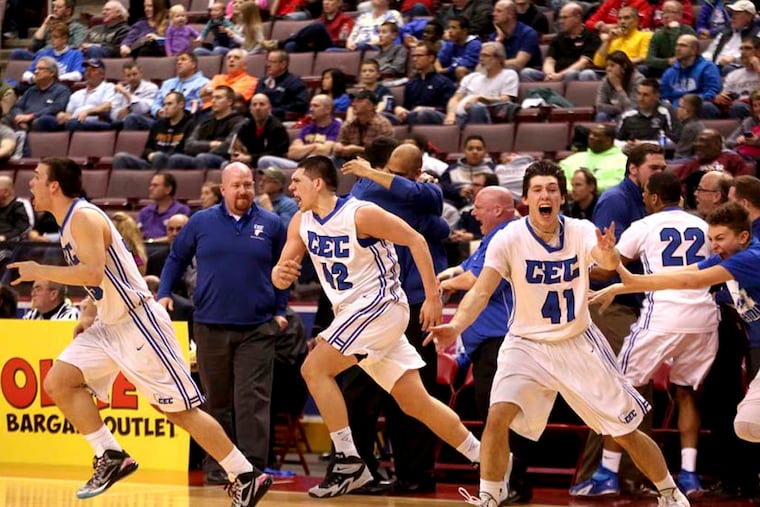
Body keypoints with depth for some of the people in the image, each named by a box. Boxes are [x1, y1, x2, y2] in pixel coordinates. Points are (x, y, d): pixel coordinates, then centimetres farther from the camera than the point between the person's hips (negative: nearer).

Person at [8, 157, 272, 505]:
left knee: (180, 409, -6)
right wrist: (89, 314, 12)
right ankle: (111, 458, 1)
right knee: (58, 382, -3)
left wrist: (40, 272, -21)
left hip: (138, 322, -10)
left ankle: (246, 478, 1)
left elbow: (94, 272, -31)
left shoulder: (84, 217, -16)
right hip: (109, 325, 10)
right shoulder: (69, 223, 14)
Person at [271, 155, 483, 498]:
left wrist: (433, 297, -14)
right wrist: (280, 275, -19)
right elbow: (281, 272, 6)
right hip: (353, 311, 8)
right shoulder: (301, 222, 6)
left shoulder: (361, 214, -16)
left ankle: (349, 463, -14)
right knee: (416, 403, 8)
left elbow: (416, 240, -12)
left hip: (381, 303, -8)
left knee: (314, 368, -17)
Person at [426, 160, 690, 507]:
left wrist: (608, 254, -58)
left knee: (626, 432, 5)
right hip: (526, 344, 0)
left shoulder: (580, 232, -13)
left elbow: (609, 262, -33)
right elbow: (481, 291, -20)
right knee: (498, 416, -25)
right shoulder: (509, 239, -13)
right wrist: (456, 326, -39)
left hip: (579, 344, 1)